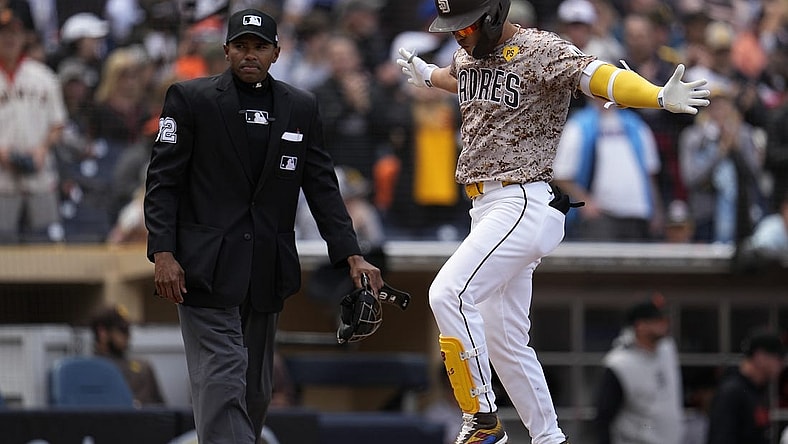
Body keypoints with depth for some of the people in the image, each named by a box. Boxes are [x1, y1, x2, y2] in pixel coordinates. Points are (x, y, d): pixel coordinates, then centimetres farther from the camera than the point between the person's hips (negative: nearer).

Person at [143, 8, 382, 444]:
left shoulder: (301, 108, 10)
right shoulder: (190, 99, 0)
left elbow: (322, 188, 10)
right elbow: (163, 181, -2)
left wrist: (351, 255, -1)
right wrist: (163, 254, -12)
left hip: (267, 272, 5)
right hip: (207, 271, -5)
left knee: (256, 390, 8)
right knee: (222, 383, -13)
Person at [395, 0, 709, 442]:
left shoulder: (540, 50, -13)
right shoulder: (470, 55, 12)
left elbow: (596, 75, -28)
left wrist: (660, 96, -44)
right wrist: (425, 74, 57)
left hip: (526, 203, -9)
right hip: (488, 207, 9)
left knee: (450, 294, -23)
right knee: (503, 341, 11)